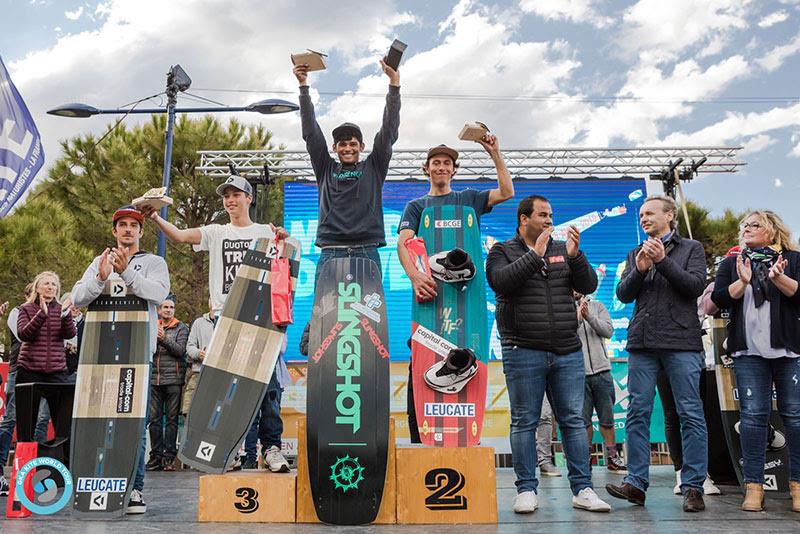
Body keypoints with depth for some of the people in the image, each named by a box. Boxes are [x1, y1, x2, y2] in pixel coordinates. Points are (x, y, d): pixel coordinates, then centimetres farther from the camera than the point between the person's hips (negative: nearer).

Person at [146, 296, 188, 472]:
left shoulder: (181, 328, 6)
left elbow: (181, 350, -6)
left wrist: (165, 339, -17)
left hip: (173, 379, -3)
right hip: (154, 378, 3)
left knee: (172, 418, -2)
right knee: (154, 418, 3)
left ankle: (169, 456, 2)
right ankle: (156, 455, 10)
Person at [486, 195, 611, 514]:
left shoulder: (563, 250, 15)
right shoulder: (502, 252, 5)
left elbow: (589, 285, 5)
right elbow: (500, 282, -15)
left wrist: (575, 256, -11)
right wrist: (535, 254, -19)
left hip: (567, 352, 4)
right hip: (523, 352, -3)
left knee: (573, 421, 5)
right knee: (525, 422, 2)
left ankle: (582, 490, 12)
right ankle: (527, 490, 11)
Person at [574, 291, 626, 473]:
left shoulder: (597, 306, 12)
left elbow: (608, 331, -1)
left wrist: (589, 316, -13)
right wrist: (577, 318, -18)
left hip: (601, 371, 2)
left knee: (607, 418, 8)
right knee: (583, 420, 3)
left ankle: (612, 458, 19)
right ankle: (584, 459, 14)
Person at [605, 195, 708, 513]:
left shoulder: (691, 249, 10)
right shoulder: (636, 254, 19)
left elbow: (695, 285, -5)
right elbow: (623, 294, 9)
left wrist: (663, 260, -12)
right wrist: (639, 269, -7)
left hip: (681, 343, -3)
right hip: (642, 343, 4)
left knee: (690, 414, -2)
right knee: (638, 413, 1)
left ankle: (693, 487, 3)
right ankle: (636, 483, 5)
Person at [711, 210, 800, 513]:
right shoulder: (731, 264, 16)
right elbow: (719, 299, 3)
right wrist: (742, 282, -12)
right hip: (748, 351, 1)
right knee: (753, 414, -3)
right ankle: (753, 486, -1)